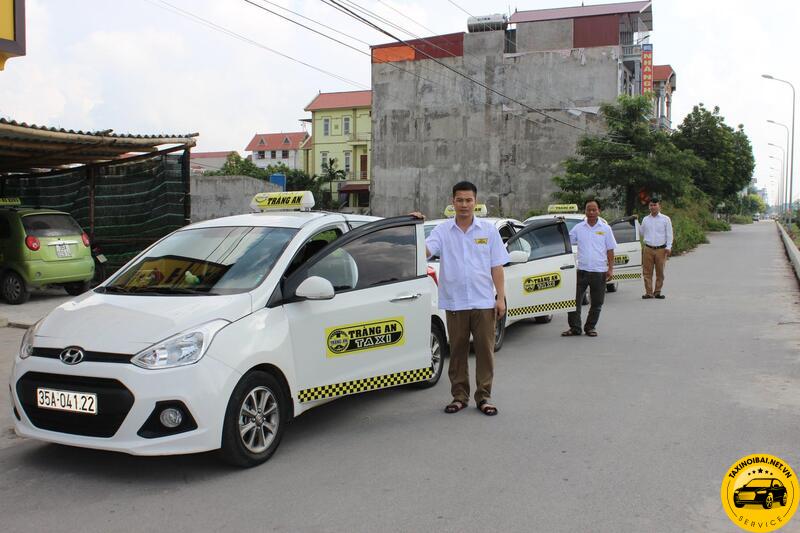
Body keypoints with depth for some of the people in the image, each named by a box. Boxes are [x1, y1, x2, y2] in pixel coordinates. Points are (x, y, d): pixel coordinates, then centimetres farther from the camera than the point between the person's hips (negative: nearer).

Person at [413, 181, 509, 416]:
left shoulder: (488, 230, 5)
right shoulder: (442, 231, 3)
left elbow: (497, 267, 4)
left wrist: (500, 298, -1)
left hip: (484, 302, 0)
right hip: (454, 302, 0)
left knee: (485, 350, 3)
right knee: (457, 351, 8)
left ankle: (484, 396, 14)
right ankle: (459, 395, 19)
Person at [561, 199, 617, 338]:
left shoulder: (605, 228, 4)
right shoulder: (578, 228, 5)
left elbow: (610, 250, 5)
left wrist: (610, 269, -1)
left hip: (599, 271, 0)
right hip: (582, 270, 0)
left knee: (597, 303, 7)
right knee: (574, 300, -1)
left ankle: (590, 327, 20)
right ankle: (574, 327, 9)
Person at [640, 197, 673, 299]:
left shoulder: (665, 219, 4)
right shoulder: (645, 219, 10)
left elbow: (669, 234, 2)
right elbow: (642, 232, 24)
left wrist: (668, 247, -4)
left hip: (661, 249, -1)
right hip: (648, 248, 1)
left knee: (660, 272, 3)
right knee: (647, 272, -3)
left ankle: (657, 292, 12)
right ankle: (649, 292, 1)